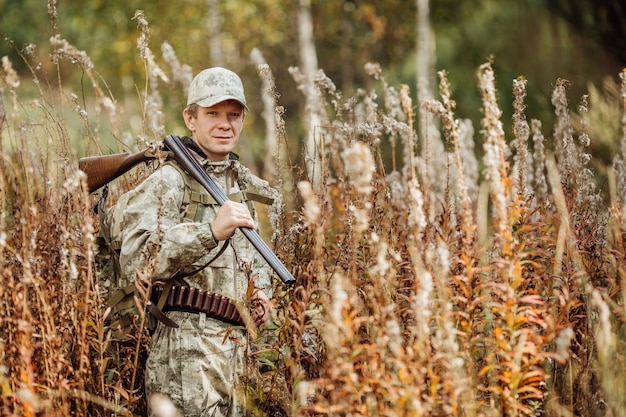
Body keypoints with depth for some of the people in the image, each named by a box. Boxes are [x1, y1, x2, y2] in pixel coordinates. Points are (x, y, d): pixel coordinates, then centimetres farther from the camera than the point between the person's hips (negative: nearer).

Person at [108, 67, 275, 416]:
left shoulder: (240, 180, 18)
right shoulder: (169, 181, -9)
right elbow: (135, 259, -24)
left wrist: (261, 289, 13)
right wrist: (211, 231, -34)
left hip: (236, 345, 9)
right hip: (189, 348, -8)